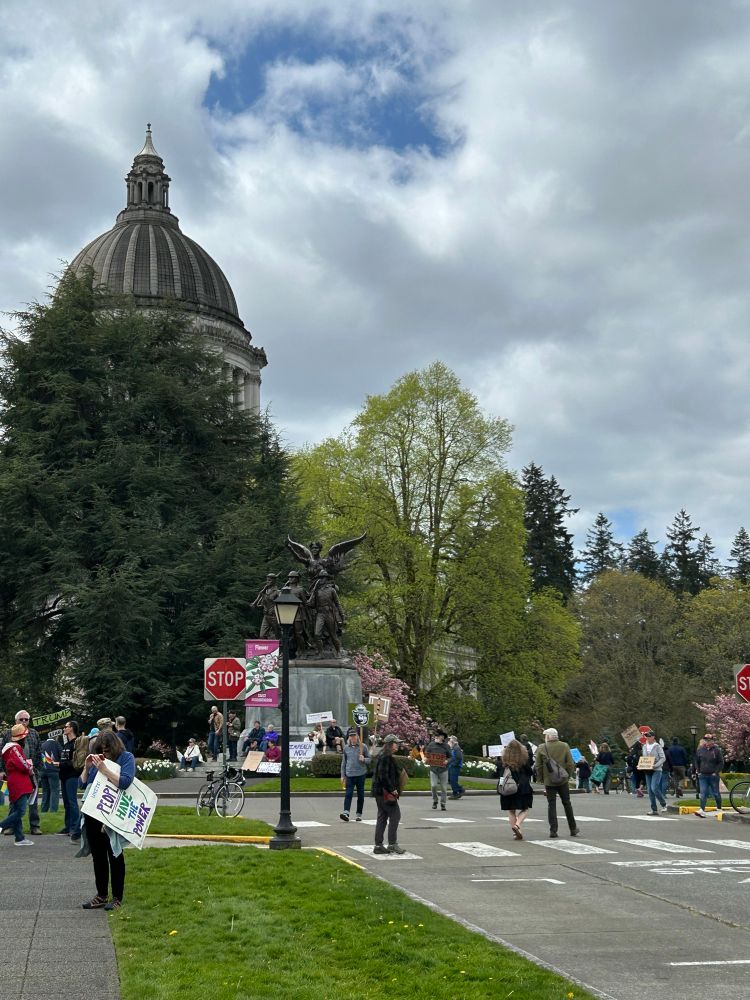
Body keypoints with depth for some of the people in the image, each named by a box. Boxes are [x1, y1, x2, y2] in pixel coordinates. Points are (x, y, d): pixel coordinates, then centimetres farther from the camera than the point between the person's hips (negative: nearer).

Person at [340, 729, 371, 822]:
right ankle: (346, 813, -21)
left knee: (360, 795, 5)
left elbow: (370, 759, 7)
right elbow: (343, 762, 14)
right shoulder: (346, 748, 9)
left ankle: (359, 814, 15)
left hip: (361, 774, -1)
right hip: (349, 775, 1)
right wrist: (342, 775, 11)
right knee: (348, 794, -12)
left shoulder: (363, 747, 2)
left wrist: (364, 759, -15)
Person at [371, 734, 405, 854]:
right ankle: (392, 843, -4)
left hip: (380, 792, 11)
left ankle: (378, 845, 13)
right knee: (395, 815, -5)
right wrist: (392, 790, -18)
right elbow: (384, 776, -22)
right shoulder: (386, 757, -16)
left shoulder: (381, 756, 16)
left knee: (382, 817, 11)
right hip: (385, 792, -11)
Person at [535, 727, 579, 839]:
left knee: (551, 805, 4)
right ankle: (573, 829, 18)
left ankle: (553, 830, -1)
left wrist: (542, 778, 8)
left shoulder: (541, 749, -6)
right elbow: (570, 764, -2)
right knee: (567, 803, 13)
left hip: (549, 781, -1)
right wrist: (567, 775, 9)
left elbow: (538, 766, -3)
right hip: (563, 781, 1)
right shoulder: (565, 746, -2)